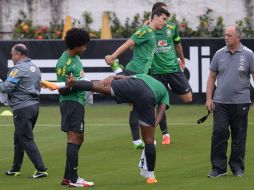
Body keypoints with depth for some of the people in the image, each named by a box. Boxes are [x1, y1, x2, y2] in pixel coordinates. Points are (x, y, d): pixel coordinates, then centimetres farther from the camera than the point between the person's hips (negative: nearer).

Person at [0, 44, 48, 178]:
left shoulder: (19, 68, -14)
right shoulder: (35, 68, 14)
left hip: (22, 108, -9)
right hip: (34, 105, 9)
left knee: (27, 140, -6)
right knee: (18, 138, 18)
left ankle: (41, 169, -12)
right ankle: (15, 169, 25)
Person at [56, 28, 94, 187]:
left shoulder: (75, 57, 10)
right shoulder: (64, 64, -17)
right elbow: (62, 90, -17)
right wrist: (70, 85, -34)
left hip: (78, 102, 11)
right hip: (71, 102, -11)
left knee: (79, 138, 13)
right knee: (74, 138, -12)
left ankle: (68, 177, 16)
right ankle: (72, 179, -14)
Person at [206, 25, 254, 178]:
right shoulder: (219, 54, 7)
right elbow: (212, 77, 11)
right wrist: (209, 98, 5)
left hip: (240, 102, -2)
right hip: (220, 102, 2)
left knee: (239, 136, 5)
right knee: (219, 134, -4)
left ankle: (237, 167, 14)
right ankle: (219, 167, 1)